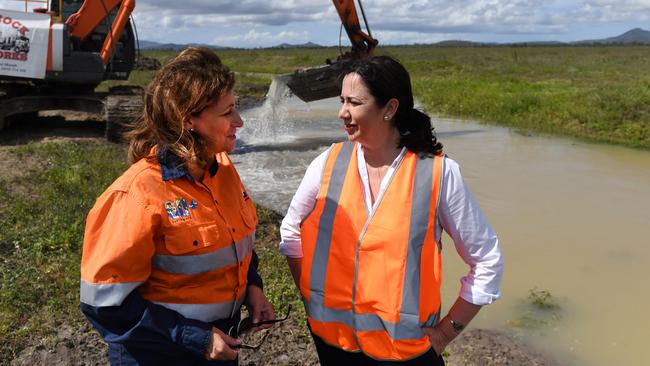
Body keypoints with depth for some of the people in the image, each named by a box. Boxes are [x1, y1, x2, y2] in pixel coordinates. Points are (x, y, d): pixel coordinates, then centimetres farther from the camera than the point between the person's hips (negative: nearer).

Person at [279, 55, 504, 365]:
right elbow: (291, 232, 8)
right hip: (332, 339, 3)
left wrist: (448, 331, -5)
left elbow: (487, 261, -5)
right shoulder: (328, 163, -8)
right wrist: (313, 300, 4)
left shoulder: (439, 173, -14)